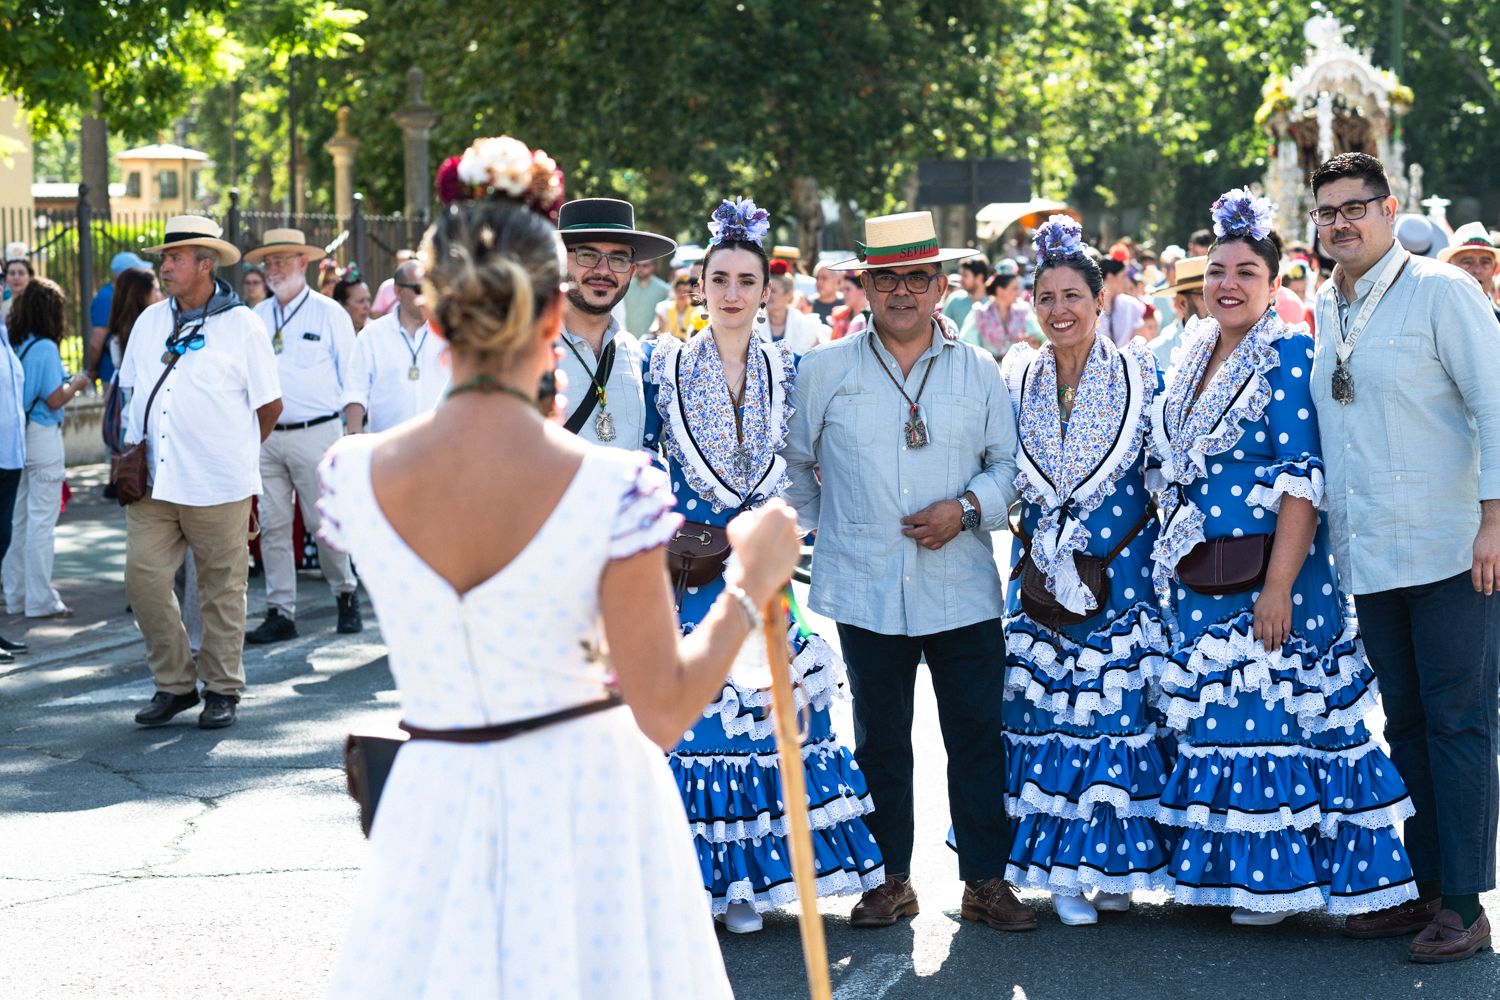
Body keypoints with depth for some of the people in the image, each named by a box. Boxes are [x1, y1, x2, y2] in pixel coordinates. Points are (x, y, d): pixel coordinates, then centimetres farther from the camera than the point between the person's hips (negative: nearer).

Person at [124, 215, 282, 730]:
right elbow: (130, 390, 23)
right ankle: (174, 683, 11)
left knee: (221, 589, 2)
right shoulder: (149, 322, 12)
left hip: (217, 486, -4)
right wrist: (134, 447, 12)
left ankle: (222, 689, 14)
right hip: (152, 481, 4)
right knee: (144, 578, -3)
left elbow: (270, 406, 4)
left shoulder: (242, 326, -2)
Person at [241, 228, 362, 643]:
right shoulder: (257, 317, 11)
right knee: (272, 526, 3)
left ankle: (345, 594, 21)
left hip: (314, 434, -4)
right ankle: (280, 613, 7)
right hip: (265, 435, 4)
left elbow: (352, 378, 2)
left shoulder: (329, 313, 1)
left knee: (323, 523, -1)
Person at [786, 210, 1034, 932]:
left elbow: (1010, 462, 8)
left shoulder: (980, 373, 7)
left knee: (978, 738, 0)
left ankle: (986, 879, 10)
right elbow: (795, 463, 15)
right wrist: (813, 527, 10)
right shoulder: (825, 371, 5)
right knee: (880, 742, 8)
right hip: (866, 592, 0)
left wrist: (967, 507, -7)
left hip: (963, 592, 0)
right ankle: (891, 879, 18)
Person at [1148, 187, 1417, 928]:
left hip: (1270, 573, -6)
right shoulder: (1190, 360, 12)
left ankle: (1279, 874, 7)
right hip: (1197, 581, 6)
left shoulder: (1289, 355, -8)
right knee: (1214, 719, 9)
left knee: (1273, 717, -3)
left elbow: (1303, 478, -14)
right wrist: (1172, 560, 11)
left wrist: (1279, 586, -20)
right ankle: (1224, 869, 18)